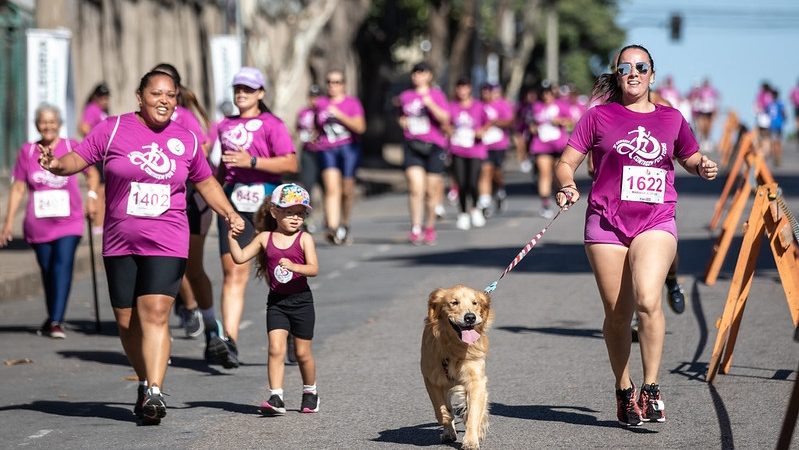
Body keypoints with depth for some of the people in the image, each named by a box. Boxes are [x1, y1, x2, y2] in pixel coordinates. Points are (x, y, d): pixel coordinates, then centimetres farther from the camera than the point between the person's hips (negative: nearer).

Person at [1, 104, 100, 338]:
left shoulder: (72, 148, 0)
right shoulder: (27, 152, 5)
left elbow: (92, 173, 14)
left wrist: (91, 195, -4)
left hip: (68, 221, -2)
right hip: (38, 224, 2)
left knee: (63, 264, -17)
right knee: (47, 270, 9)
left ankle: (56, 321, -20)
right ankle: (53, 318, 25)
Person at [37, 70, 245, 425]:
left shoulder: (186, 139, 7)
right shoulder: (113, 129, 0)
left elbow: (205, 182, 21)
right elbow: (78, 159, -2)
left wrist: (229, 213, 9)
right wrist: (55, 164, -24)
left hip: (166, 244, -1)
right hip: (119, 244, 1)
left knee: (155, 314, -16)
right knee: (127, 321, 6)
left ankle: (154, 394, -21)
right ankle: (145, 382, 27)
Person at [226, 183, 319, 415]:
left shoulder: (304, 239, -5)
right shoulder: (265, 238, 2)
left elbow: (313, 268, -16)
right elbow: (240, 257, 0)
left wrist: (293, 266, -32)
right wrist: (231, 238, -13)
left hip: (300, 300, -1)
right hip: (276, 302, 1)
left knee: (302, 352, 9)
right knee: (276, 349, -12)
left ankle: (310, 392, 30)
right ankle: (276, 398, -13)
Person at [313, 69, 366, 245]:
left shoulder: (352, 103, 2)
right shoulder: (320, 104, 12)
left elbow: (360, 127, -11)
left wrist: (339, 115, -17)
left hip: (349, 149, -1)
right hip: (326, 150, 1)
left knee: (347, 190, 5)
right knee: (332, 188, -16)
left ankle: (345, 225, 28)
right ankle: (333, 228, -28)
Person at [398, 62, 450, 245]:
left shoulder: (437, 94, 1)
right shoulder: (405, 96, 12)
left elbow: (445, 118, -11)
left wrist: (430, 104, -24)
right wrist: (402, 121, 6)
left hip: (434, 147, -1)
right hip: (412, 146, 1)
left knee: (432, 191, 4)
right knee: (416, 188, -14)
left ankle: (430, 228, 20)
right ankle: (416, 229, -13)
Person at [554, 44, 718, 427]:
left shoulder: (671, 119, 11)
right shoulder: (600, 116, 4)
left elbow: (691, 159, 26)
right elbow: (566, 163, 4)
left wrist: (704, 168, 4)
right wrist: (567, 187, -17)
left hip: (656, 223, 0)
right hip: (606, 223, 0)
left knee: (648, 300, -21)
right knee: (616, 313, 4)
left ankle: (651, 388, -10)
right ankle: (624, 391, 21)